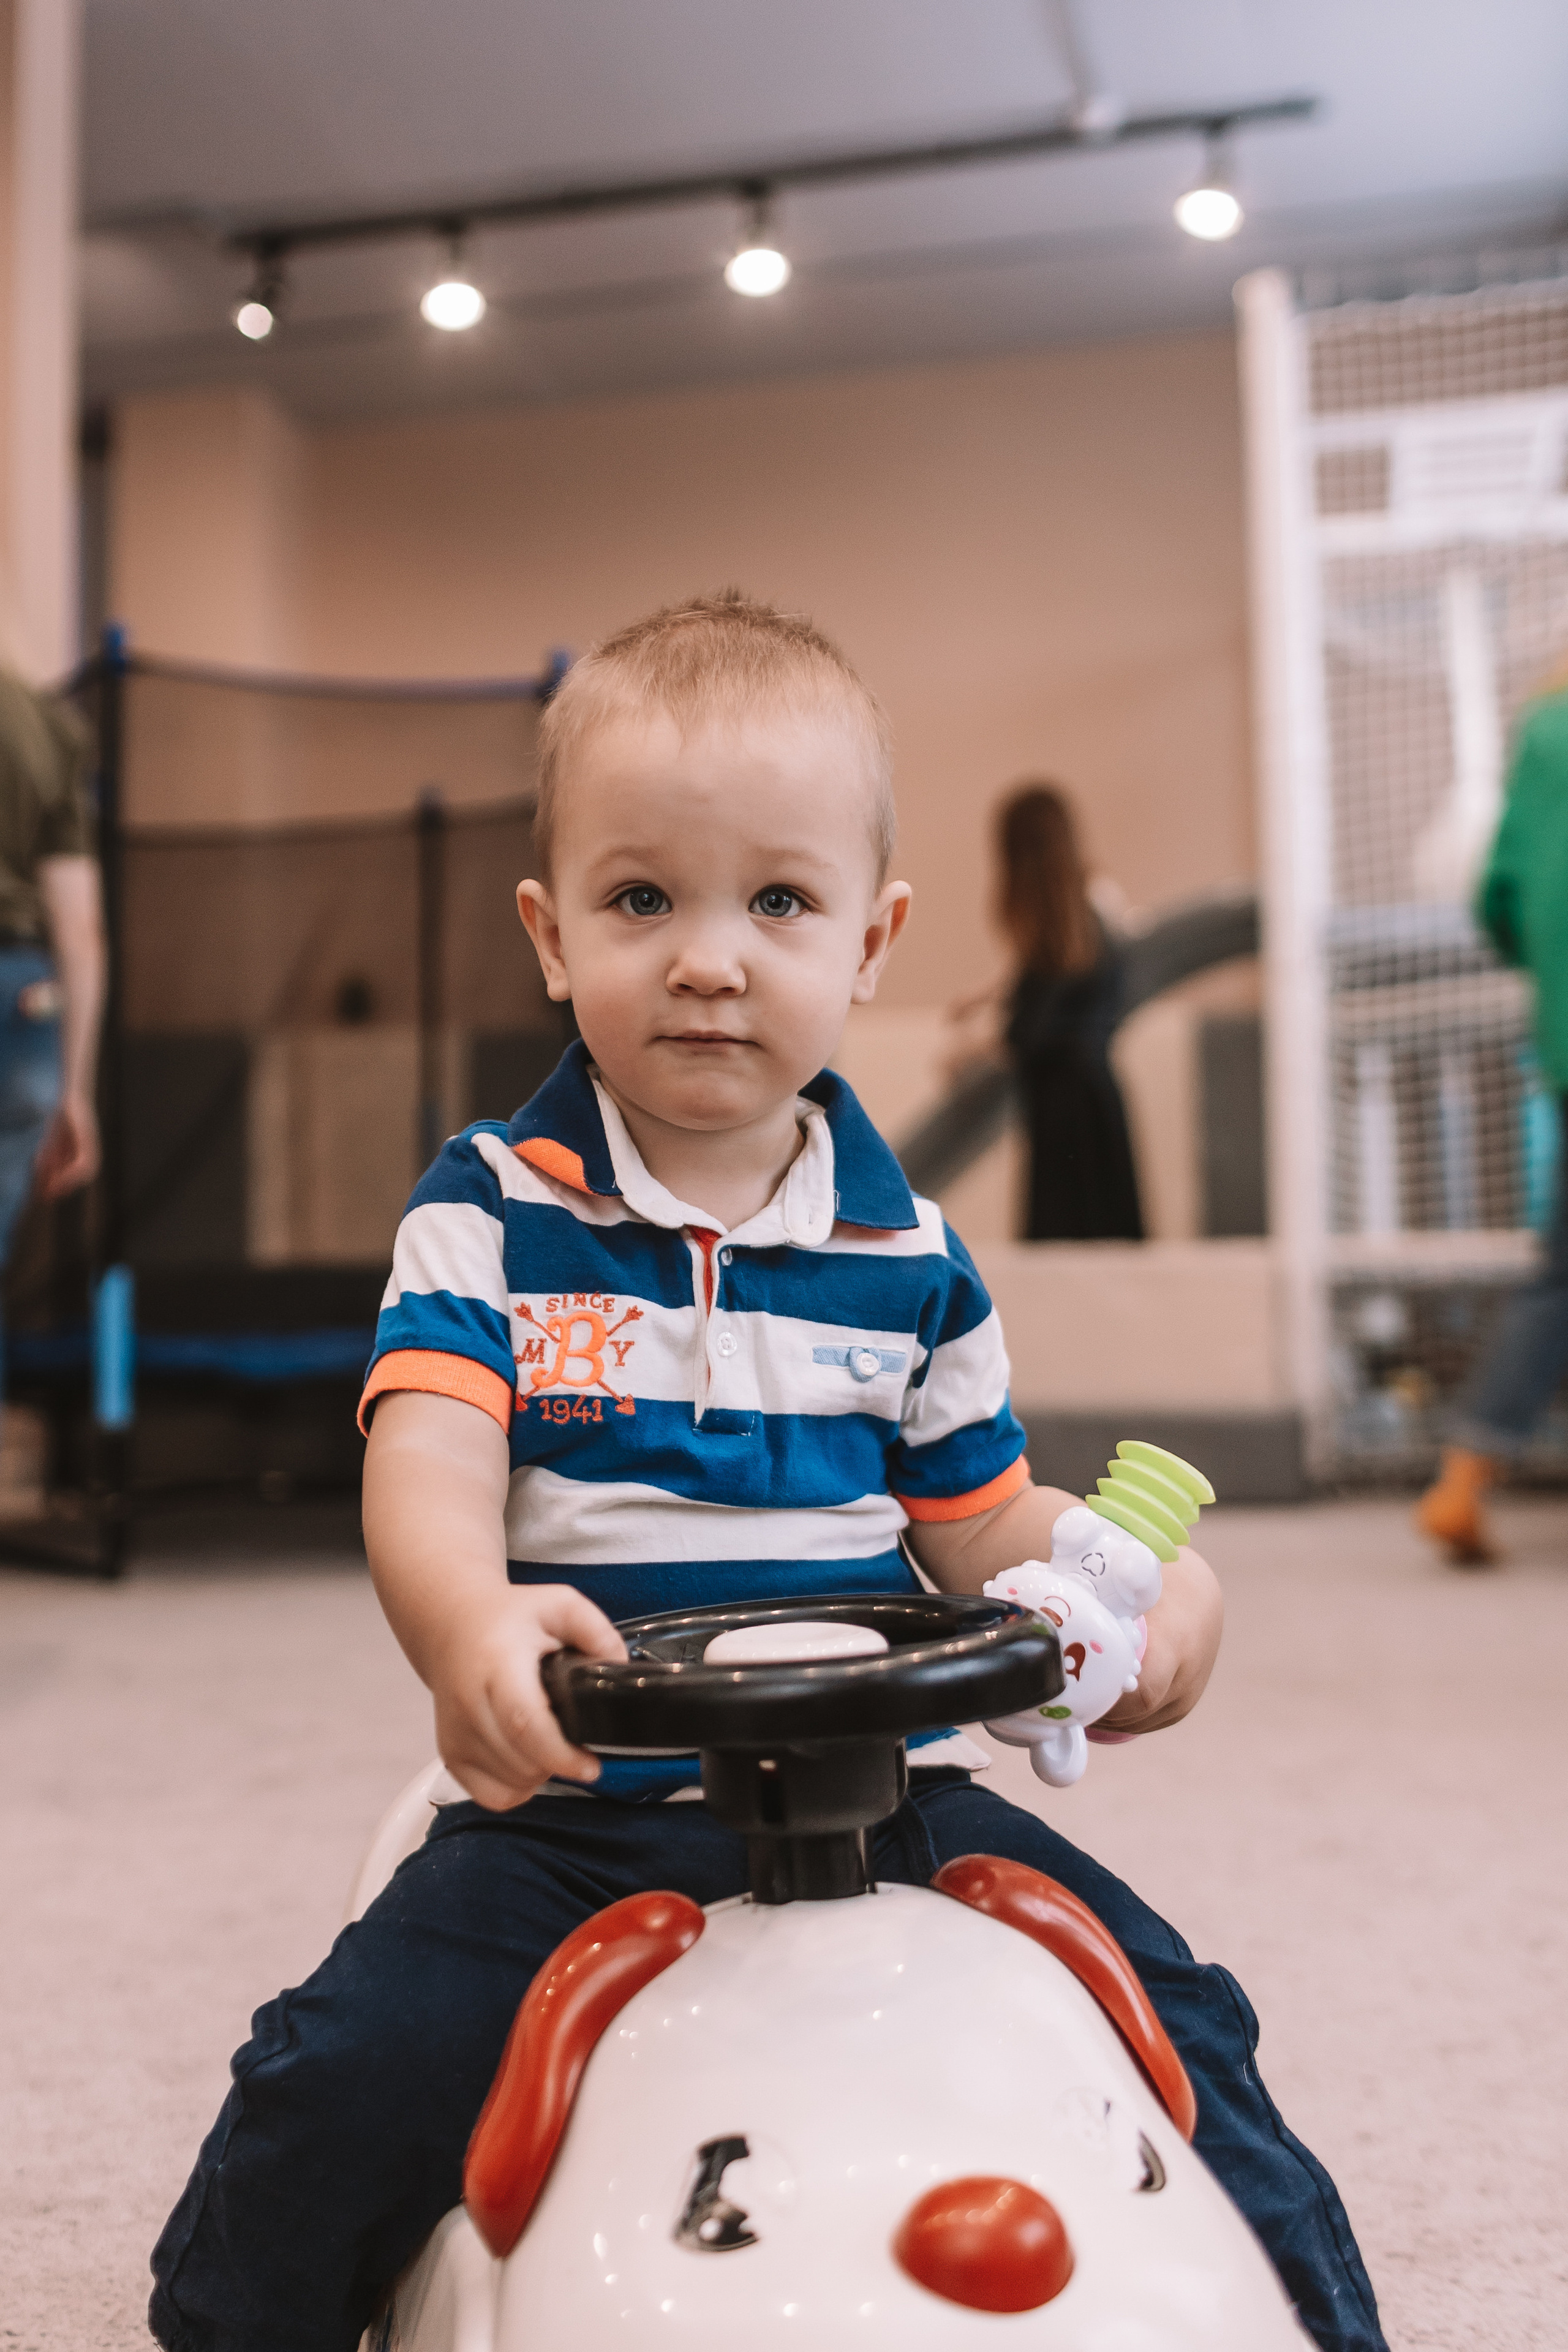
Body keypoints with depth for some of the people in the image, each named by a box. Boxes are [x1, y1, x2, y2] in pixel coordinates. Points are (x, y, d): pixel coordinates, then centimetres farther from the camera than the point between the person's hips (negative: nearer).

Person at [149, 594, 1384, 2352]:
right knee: (351, 2071, -17)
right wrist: (466, 1622, -39)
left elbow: (981, 1521, 11)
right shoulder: (490, 1213, -3)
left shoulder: (907, 1255, 5)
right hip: (569, 1808, -1)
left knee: (1169, 2010, -7)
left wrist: (1143, 1582, -10)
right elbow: (431, 1456, -17)